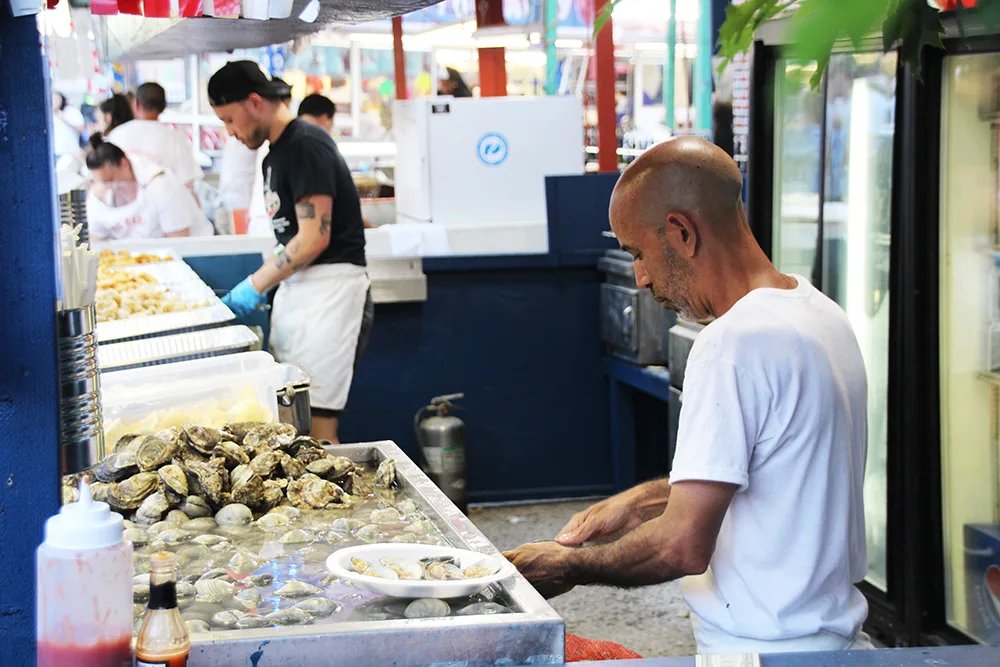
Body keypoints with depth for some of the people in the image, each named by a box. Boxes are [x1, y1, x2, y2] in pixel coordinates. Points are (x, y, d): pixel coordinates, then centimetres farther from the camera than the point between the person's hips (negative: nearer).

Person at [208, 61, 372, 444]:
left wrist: (256, 284, -10)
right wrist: (262, 284, 8)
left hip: (330, 285, -10)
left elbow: (314, 239, -18)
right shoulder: (276, 155, 18)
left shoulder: (306, 146, -12)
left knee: (315, 427, -12)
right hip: (295, 287, 10)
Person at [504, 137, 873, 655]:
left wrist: (569, 567, -7)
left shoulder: (732, 345, -21)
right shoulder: (822, 313, 8)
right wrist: (645, 502, 16)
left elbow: (684, 547, -21)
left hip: (768, 651, -9)